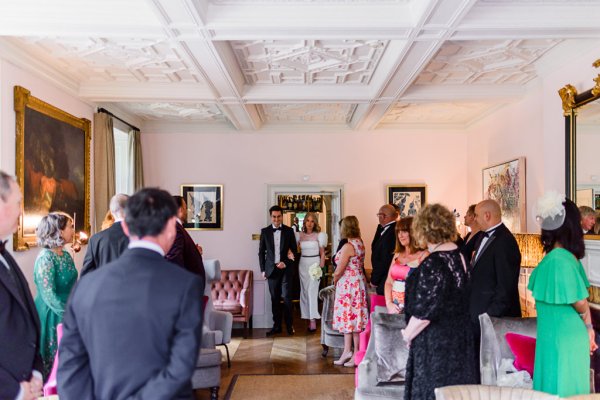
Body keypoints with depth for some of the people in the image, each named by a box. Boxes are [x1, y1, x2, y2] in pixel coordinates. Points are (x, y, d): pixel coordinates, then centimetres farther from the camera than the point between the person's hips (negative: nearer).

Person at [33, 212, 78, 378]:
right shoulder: (45, 258, -18)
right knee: (53, 359, 7)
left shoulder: (66, 255, 4)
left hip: (67, 312, 7)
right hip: (52, 316, -7)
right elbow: (49, 296, -21)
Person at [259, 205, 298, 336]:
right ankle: (277, 326, 14)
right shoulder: (265, 231, 5)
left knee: (287, 297, -2)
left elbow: (295, 250, 3)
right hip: (272, 269, 2)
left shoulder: (289, 231, 2)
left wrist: (286, 263, -10)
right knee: (274, 299, 6)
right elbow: (261, 252, 9)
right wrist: (263, 269, 5)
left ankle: (289, 325, 10)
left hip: (285, 268, -1)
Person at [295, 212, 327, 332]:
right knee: (304, 291, 6)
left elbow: (322, 252, 1)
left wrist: (321, 266, -8)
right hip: (303, 264, 4)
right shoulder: (299, 235, 6)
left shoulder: (318, 235, -1)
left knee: (312, 291, -11)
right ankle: (308, 317, 16)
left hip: (314, 263, -4)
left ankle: (313, 319, -9)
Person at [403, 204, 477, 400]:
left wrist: (408, 334, -4)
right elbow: (457, 300, 9)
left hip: (435, 342, -8)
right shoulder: (459, 256, 3)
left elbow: (425, 311, -20)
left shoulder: (433, 264, -21)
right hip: (459, 337, 8)